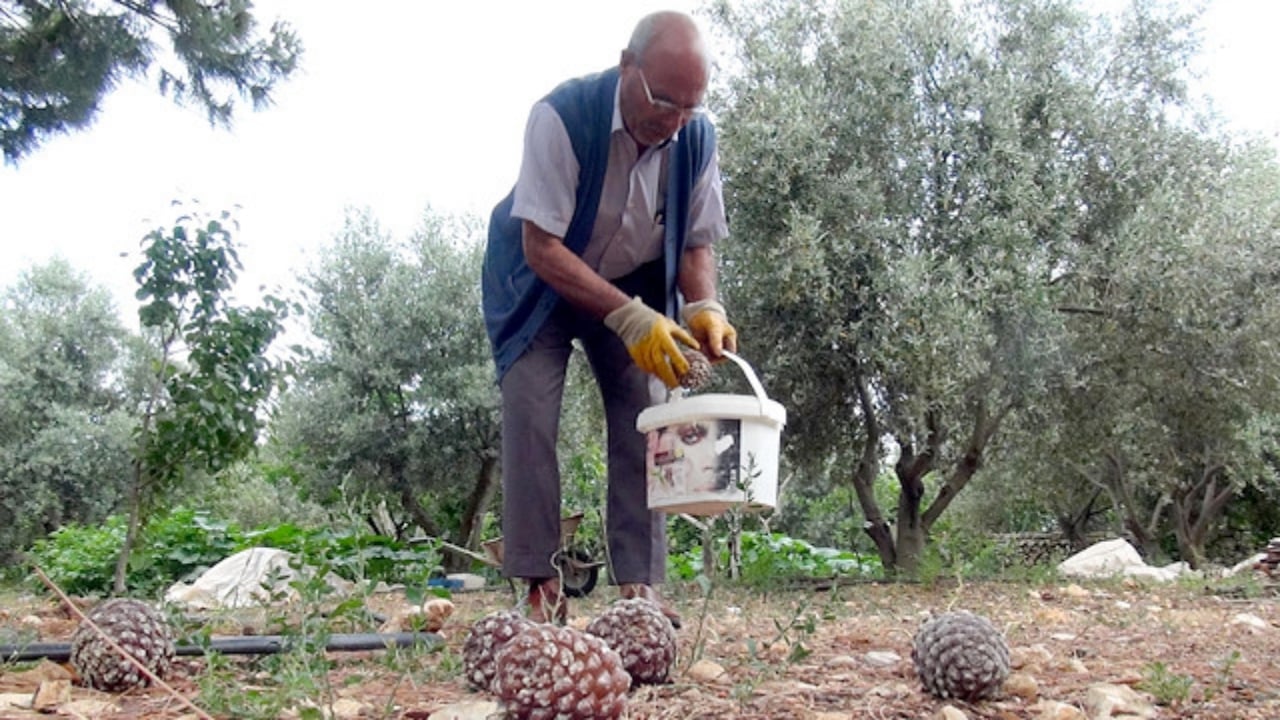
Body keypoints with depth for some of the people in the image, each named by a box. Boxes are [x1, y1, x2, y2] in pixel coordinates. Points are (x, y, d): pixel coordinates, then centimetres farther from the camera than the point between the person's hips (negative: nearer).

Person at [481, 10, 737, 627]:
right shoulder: (560, 117, -30)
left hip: (635, 291, 3)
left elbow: (695, 244, -5)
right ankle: (541, 586, -8)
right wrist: (628, 318, -38)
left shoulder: (697, 138, -17)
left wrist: (703, 309, -27)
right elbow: (542, 247, -30)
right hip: (540, 282, -3)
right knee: (531, 417, -15)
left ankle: (640, 585, -4)